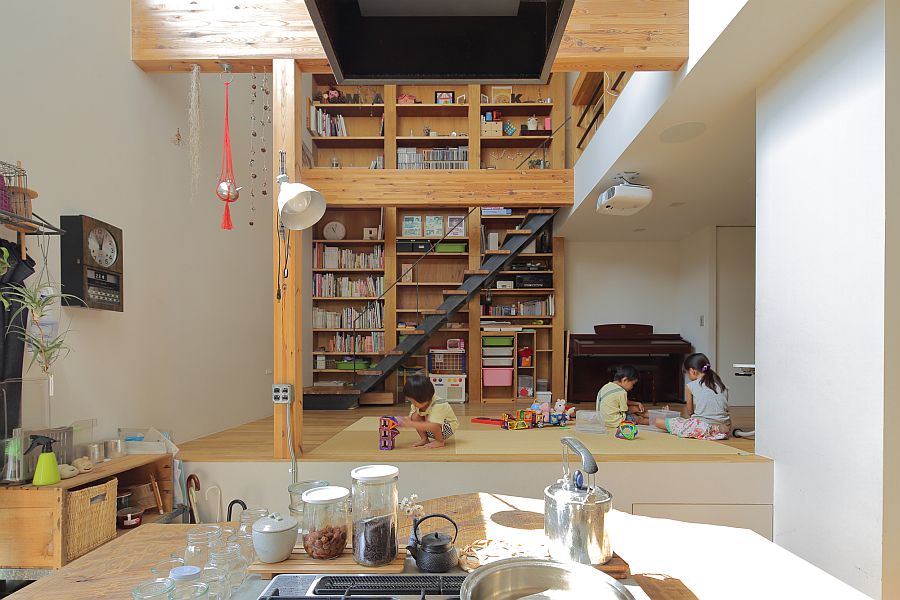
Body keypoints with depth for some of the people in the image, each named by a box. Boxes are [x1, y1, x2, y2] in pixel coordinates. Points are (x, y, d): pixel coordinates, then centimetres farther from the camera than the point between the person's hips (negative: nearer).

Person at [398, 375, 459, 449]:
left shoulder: (438, 405, -35)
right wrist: (403, 421, -30)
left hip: (447, 429, -7)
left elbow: (432, 426, -45)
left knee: (429, 421, -36)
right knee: (415, 416, -19)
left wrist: (409, 423, -47)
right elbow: (410, 418, -8)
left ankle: (440, 441, -11)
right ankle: (424, 439, -2)